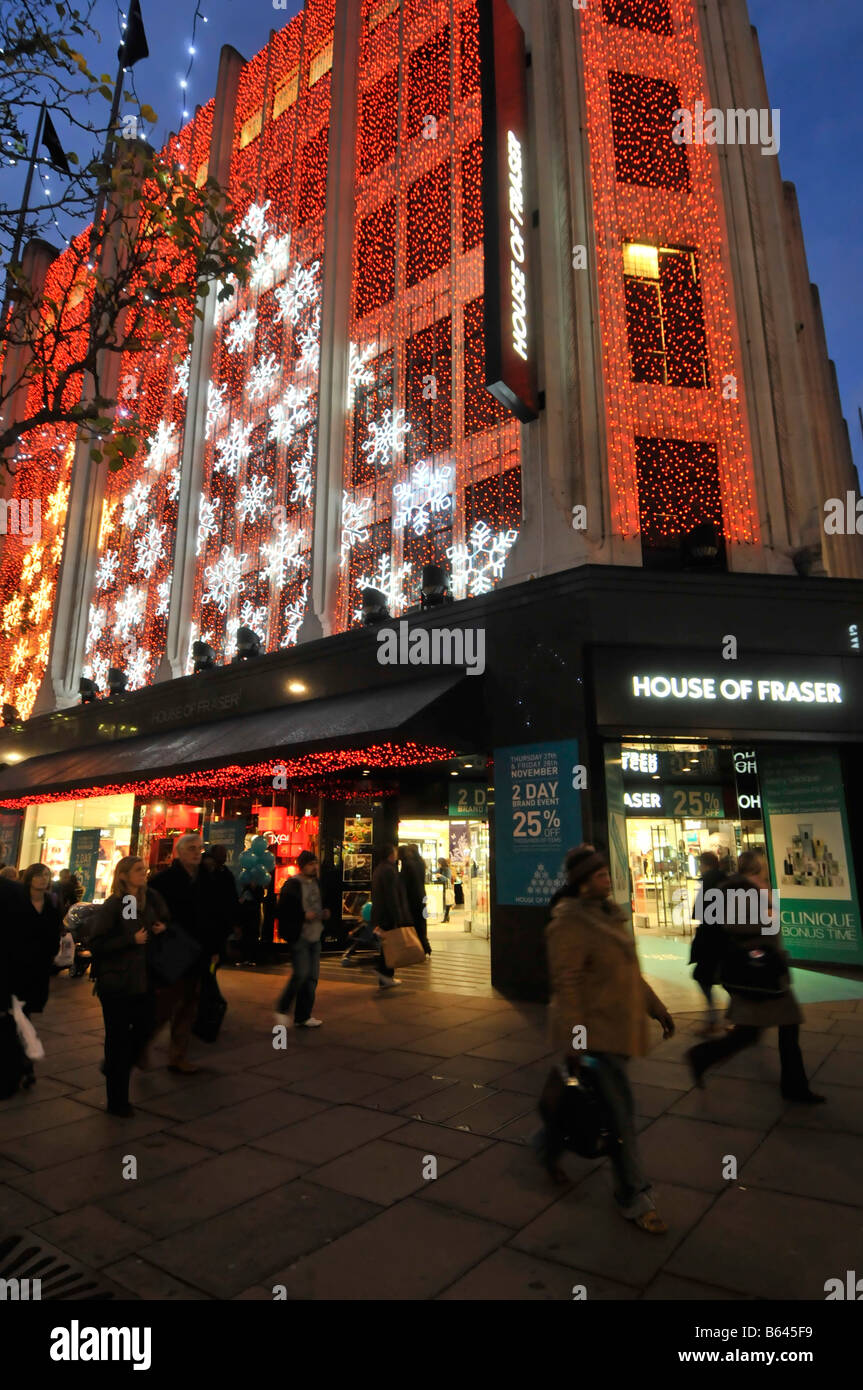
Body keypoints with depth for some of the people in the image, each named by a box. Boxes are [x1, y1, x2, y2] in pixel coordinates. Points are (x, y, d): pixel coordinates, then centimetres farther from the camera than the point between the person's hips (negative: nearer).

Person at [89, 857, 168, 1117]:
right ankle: (117, 1101, 17)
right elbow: (97, 943, -16)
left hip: (144, 979, 6)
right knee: (119, 1038, 3)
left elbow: (163, 921, 20)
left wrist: (163, 928, -2)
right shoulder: (112, 906, -12)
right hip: (117, 982, -5)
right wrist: (132, 939, -22)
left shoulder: (151, 899, 3)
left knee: (144, 1030, 10)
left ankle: (115, 1070, 38)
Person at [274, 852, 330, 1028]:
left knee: (312, 977, 8)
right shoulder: (291, 886, -11)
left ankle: (303, 1016, 18)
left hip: (315, 937, 7)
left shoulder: (317, 884, 13)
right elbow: (283, 912, -14)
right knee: (301, 974, -11)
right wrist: (303, 916, -21)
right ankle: (282, 1009, 11)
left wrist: (324, 914, 6)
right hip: (299, 937, -7)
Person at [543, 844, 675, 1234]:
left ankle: (551, 1143, 42)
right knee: (619, 1111, 0)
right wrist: (573, 1043, -22)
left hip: (618, 1027, 9)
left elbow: (629, 969, 18)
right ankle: (634, 1198, 17)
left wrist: (656, 1007, 18)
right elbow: (566, 986, -21)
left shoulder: (608, 913, 8)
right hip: (595, 1031, -8)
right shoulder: (569, 923, -20)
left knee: (592, 1099, 19)